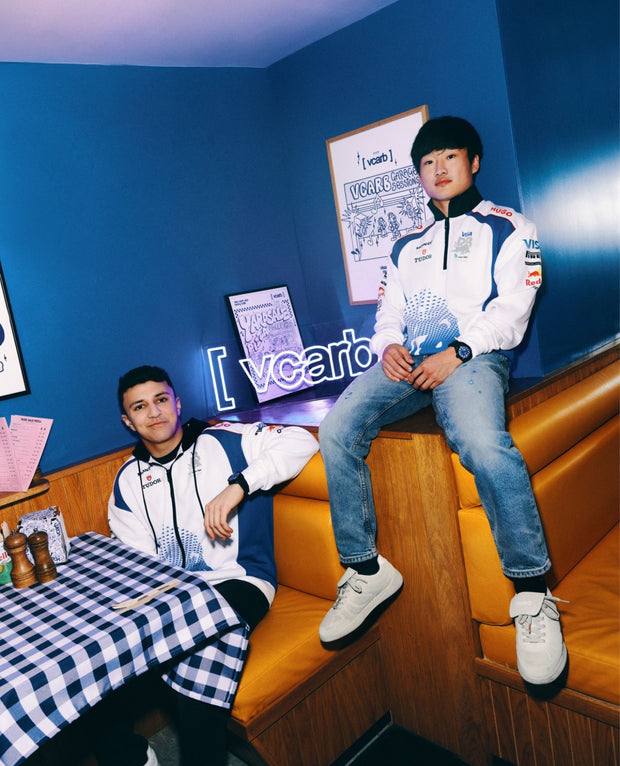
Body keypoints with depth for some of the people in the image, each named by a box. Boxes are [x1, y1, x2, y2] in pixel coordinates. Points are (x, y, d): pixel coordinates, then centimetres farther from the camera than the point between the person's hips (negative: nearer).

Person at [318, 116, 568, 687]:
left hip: (472, 357, -4)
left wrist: (457, 353, -15)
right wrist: (388, 345, -1)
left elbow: (514, 306, 1)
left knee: (481, 440, -38)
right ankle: (366, 571, -11)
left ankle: (533, 593, -25)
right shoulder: (407, 246, 31)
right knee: (337, 431, -22)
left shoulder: (506, 228, 15)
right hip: (406, 361, 5)